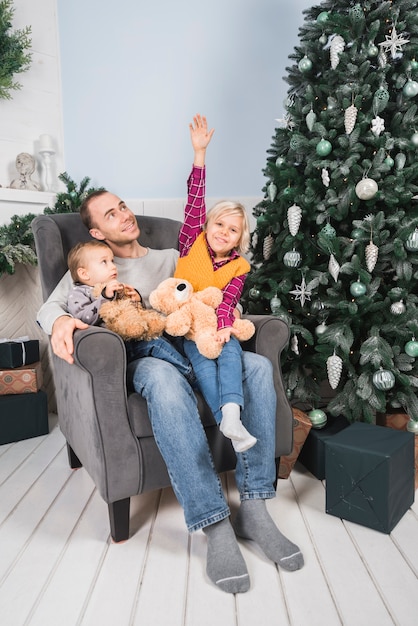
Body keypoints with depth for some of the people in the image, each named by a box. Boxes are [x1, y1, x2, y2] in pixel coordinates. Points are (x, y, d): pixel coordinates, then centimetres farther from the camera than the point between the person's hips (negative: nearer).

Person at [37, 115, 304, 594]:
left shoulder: (170, 258, 28)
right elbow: (49, 305, 6)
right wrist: (60, 320, -19)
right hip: (141, 359, -3)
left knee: (258, 364, -27)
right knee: (165, 378, -42)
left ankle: (254, 507, -27)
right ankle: (214, 524, -37)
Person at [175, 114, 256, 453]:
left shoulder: (239, 266, 6)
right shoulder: (192, 244, 4)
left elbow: (227, 300, -10)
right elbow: (195, 201, -7)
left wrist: (222, 327, -32)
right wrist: (200, 153, -15)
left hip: (218, 328, 1)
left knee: (231, 352, -30)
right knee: (203, 362, -28)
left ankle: (231, 415, -45)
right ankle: (230, 424, -38)